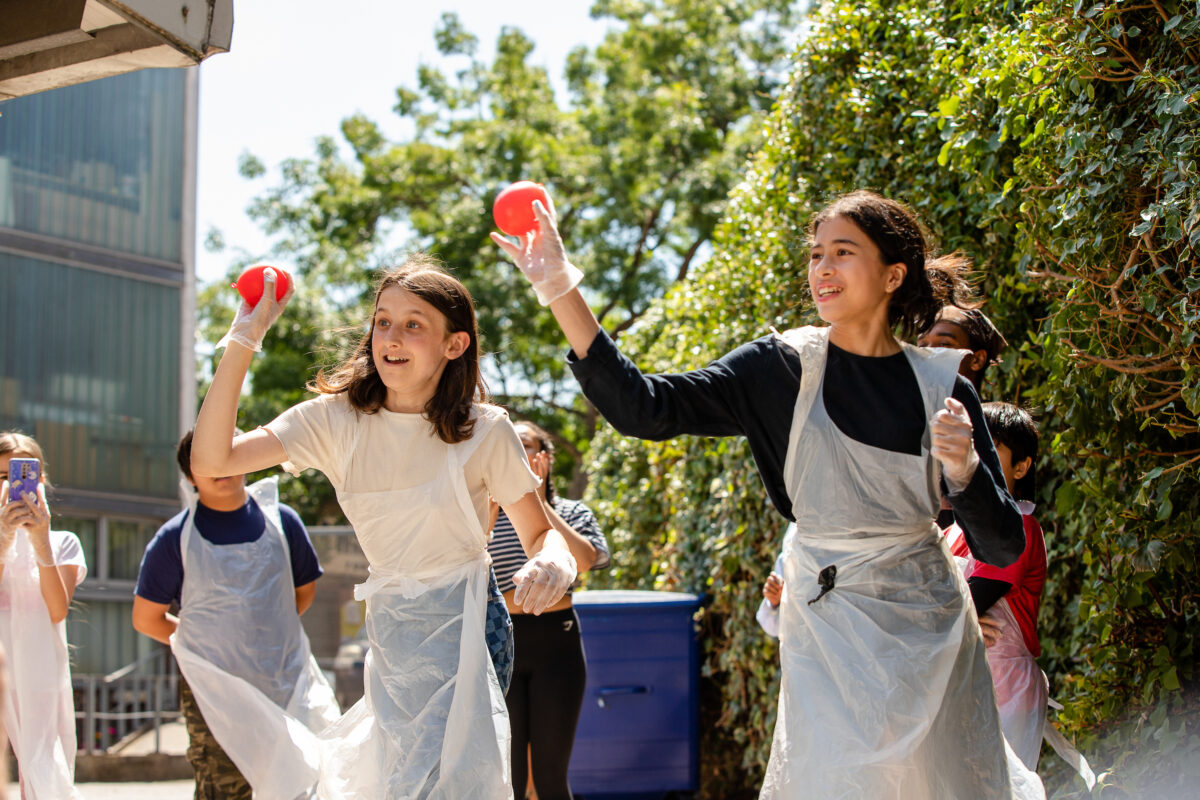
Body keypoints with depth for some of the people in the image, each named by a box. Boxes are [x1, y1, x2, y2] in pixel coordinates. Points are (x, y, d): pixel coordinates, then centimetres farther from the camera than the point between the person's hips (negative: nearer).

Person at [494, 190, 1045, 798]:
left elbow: (1003, 551, -4)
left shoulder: (943, 388, -5)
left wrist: (963, 470, -24)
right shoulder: (784, 370, -5)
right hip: (825, 625, -1)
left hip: (927, 628, 1)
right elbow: (644, 409, -16)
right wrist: (561, 292, -23)